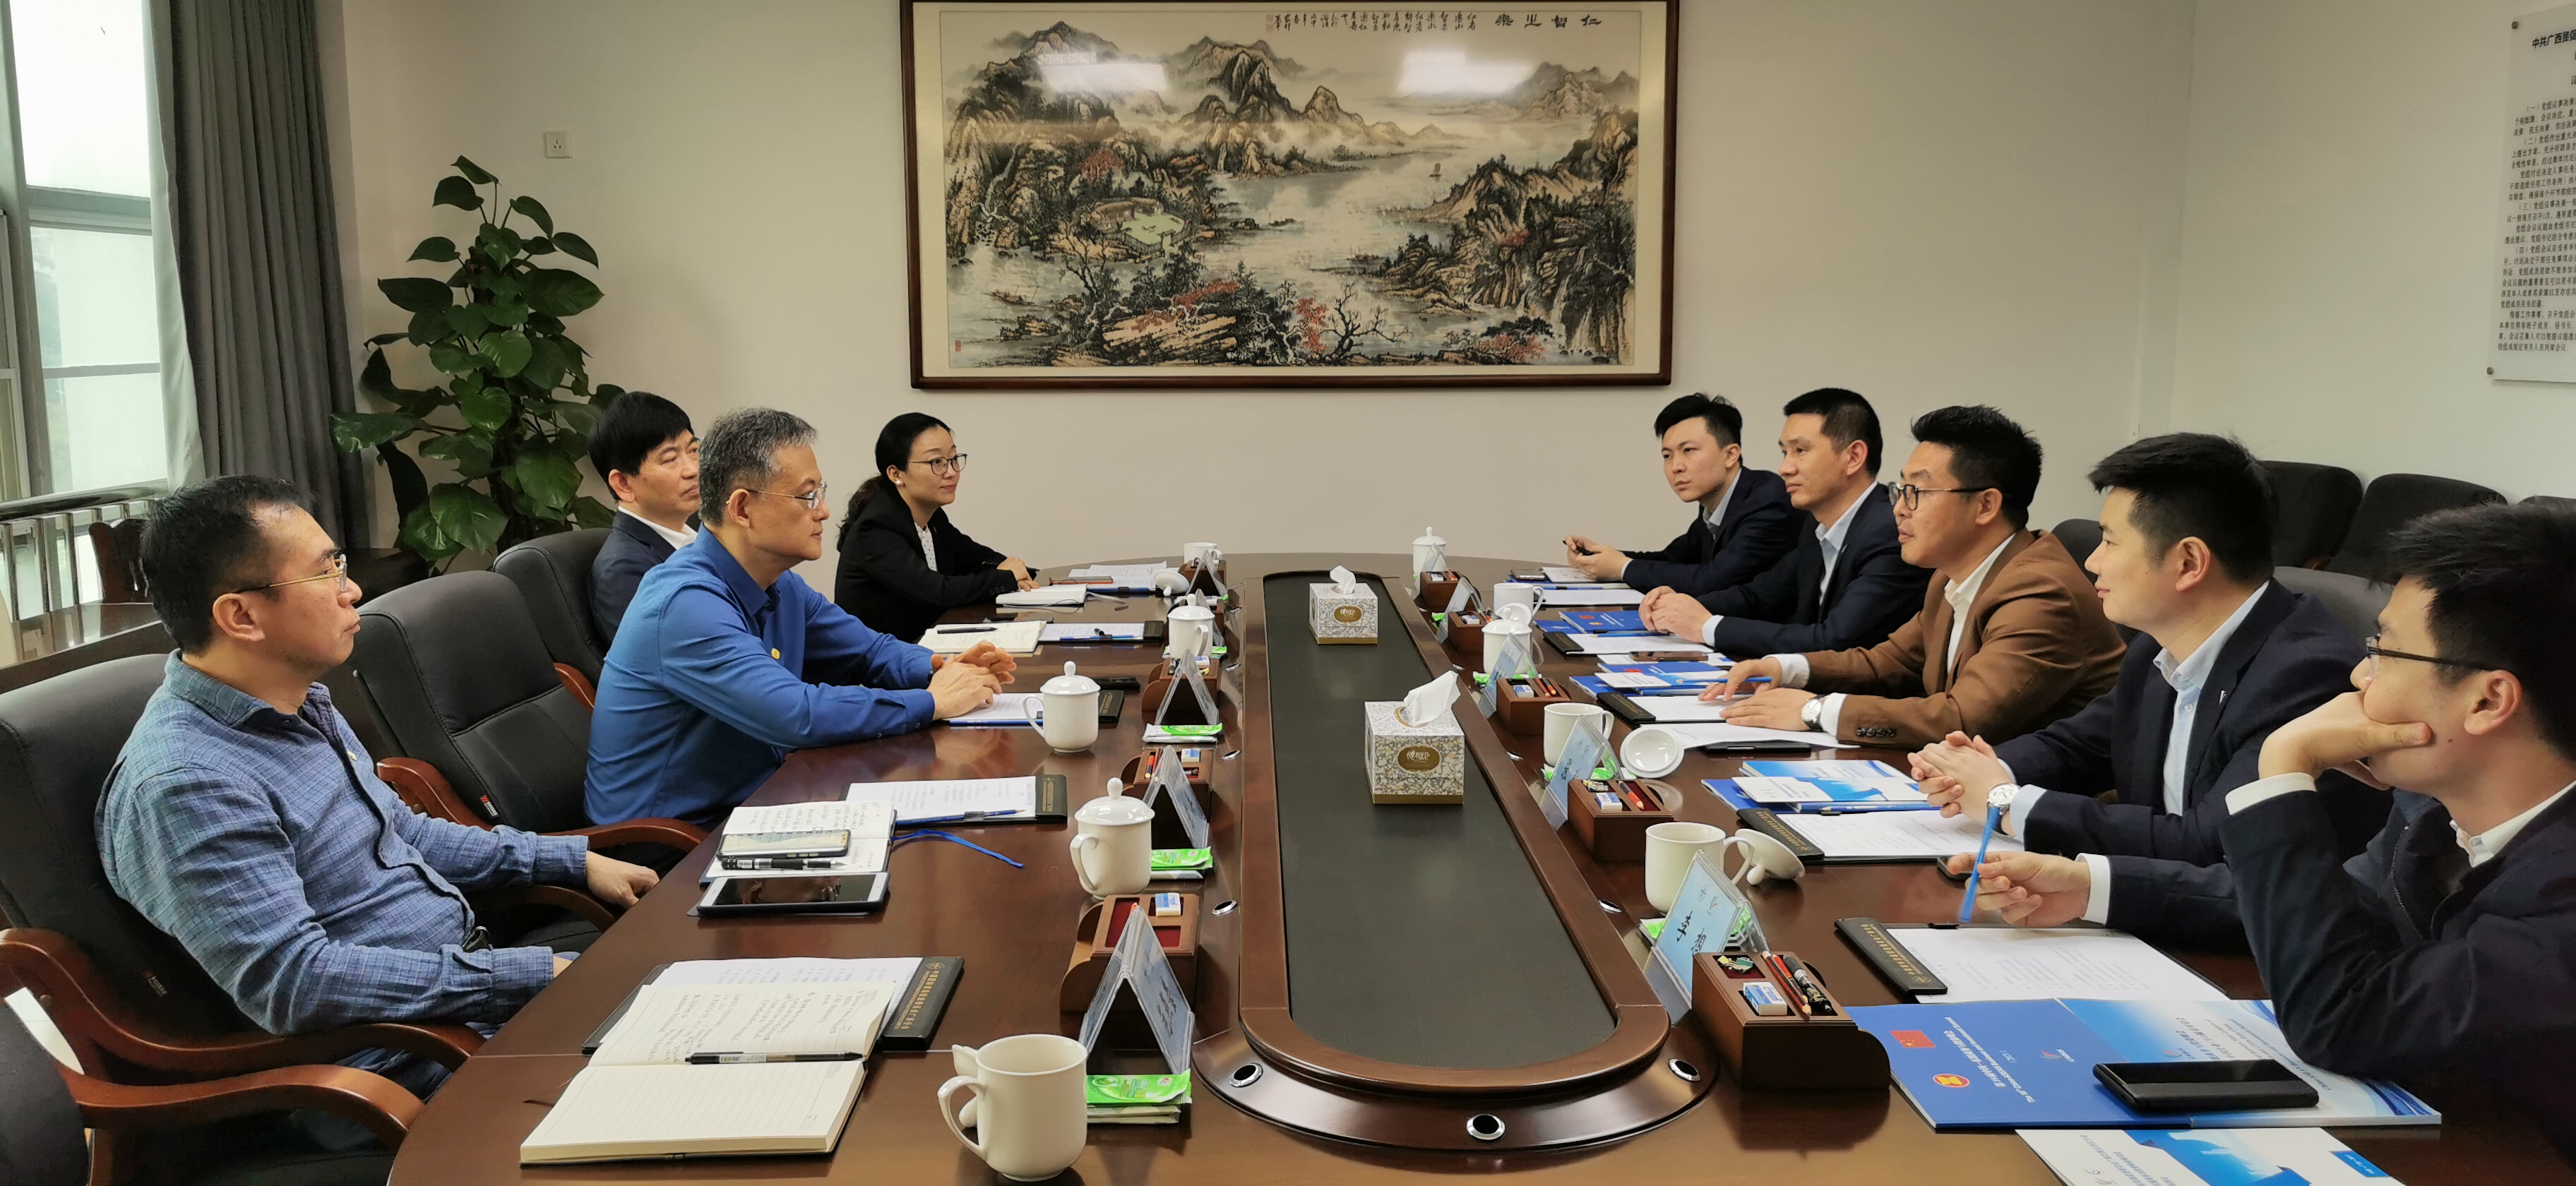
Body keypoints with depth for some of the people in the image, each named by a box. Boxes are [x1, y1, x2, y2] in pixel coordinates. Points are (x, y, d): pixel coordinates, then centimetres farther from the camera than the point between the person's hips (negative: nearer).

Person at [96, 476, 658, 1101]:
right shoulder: (185, 785, -22)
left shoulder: (304, 705, 10)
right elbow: (292, 983, -28)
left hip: (467, 970, 10)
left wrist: (575, 861, 15)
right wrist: (528, 976, -26)